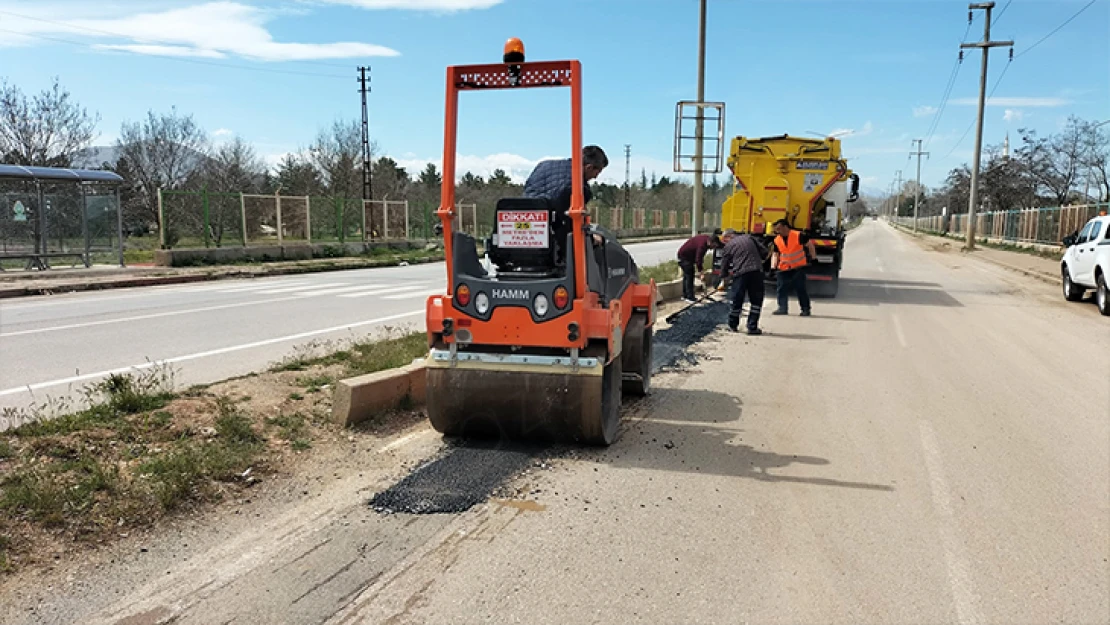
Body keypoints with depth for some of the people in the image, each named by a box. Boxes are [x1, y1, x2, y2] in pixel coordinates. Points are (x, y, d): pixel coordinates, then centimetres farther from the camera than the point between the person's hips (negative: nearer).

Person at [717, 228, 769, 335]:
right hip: (756, 272, 2)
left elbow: (724, 267, 12)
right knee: (756, 301, 11)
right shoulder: (749, 237, 17)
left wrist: (725, 276, 32)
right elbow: (764, 252, 12)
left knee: (737, 301, 12)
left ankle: (732, 326, 28)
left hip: (740, 274, -2)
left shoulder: (728, 247, 10)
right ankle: (752, 328, 10)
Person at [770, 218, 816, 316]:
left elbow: (810, 245, -2)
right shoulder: (777, 240, 1)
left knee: (801, 289, 0)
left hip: (798, 268, -4)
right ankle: (782, 307, 11)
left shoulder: (799, 235, -13)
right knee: (782, 289, 2)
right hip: (784, 269, 4)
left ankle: (805, 309, 9)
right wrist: (773, 266, -6)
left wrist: (812, 257, 2)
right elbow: (775, 254, 8)